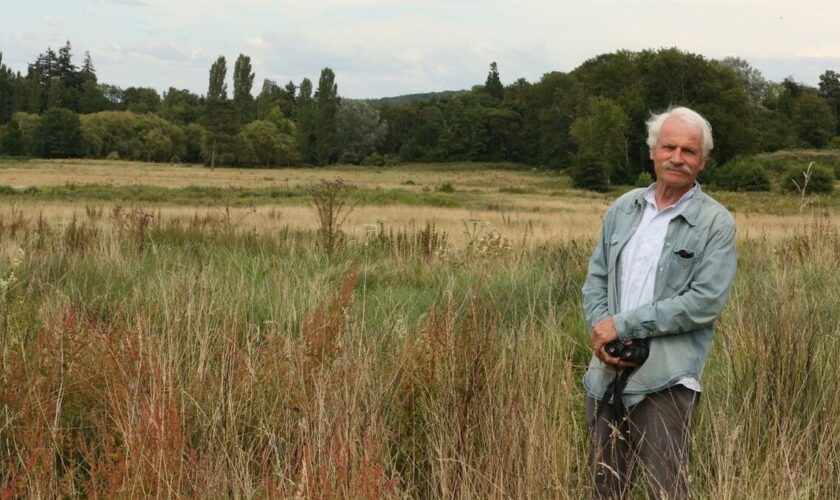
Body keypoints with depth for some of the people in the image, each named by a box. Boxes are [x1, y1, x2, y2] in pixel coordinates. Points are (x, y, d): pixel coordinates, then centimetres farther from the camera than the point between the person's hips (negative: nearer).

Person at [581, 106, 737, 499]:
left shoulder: (716, 223, -5)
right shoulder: (623, 208, 11)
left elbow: (706, 302, -14)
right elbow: (596, 278, 13)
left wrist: (624, 324, -14)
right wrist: (601, 333, -7)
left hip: (664, 379, -5)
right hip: (607, 373, 5)